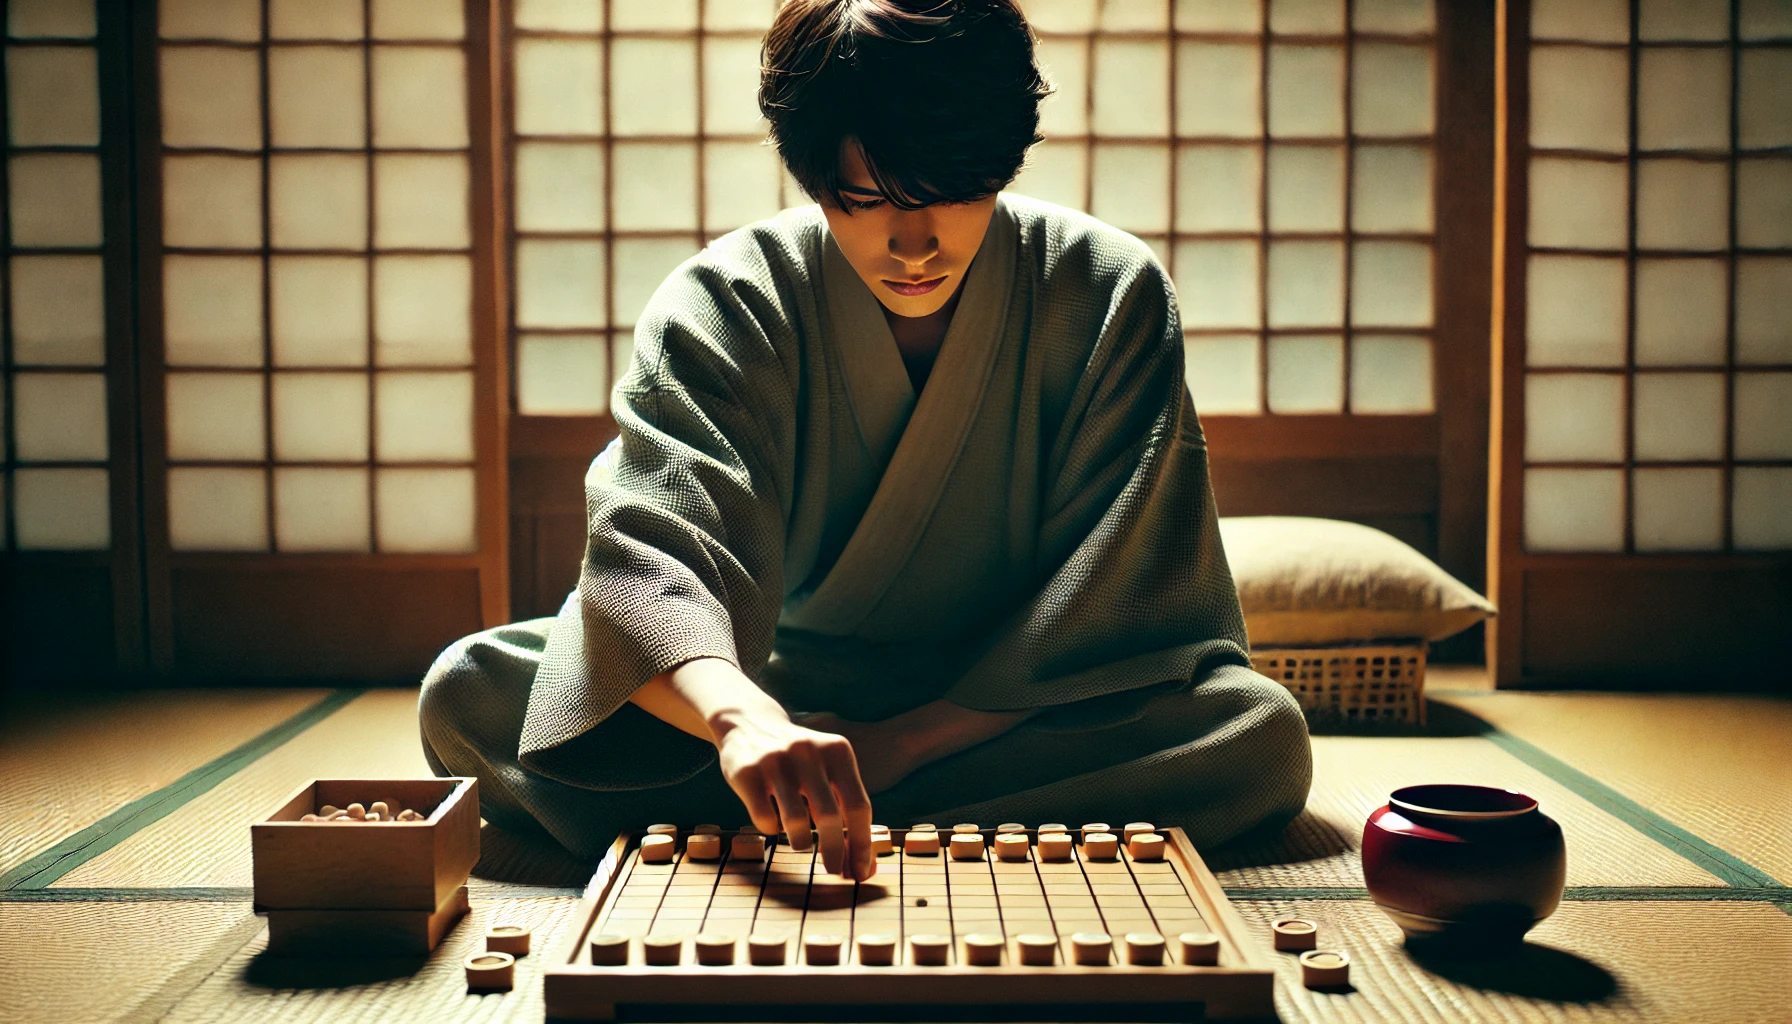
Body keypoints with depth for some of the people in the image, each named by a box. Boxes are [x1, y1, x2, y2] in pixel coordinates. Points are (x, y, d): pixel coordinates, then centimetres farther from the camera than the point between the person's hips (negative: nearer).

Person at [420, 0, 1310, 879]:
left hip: (1014, 706, 2)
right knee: (470, 694, -19)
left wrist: (896, 746, -23)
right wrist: (741, 717, -51)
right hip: (778, 686, -1)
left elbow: (1116, 606, -13)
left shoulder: (1112, 298, -11)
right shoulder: (722, 305, -12)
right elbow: (647, 552, -28)